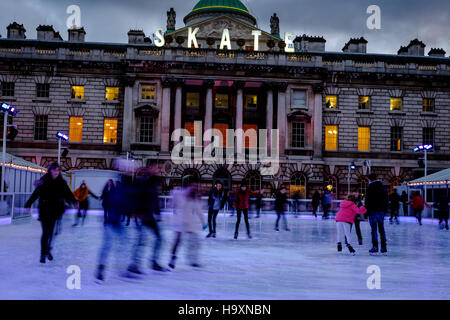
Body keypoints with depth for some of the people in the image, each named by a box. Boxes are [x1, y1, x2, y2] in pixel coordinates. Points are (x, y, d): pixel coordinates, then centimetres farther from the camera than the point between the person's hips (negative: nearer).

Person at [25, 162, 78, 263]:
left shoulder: (62, 183, 3)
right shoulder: (43, 182, -6)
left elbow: (68, 194, 6)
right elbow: (35, 194, -11)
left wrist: (74, 201, -7)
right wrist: (28, 204, -21)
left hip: (55, 211, 2)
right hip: (45, 211, -2)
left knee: (51, 232, 5)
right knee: (46, 232, -3)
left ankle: (48, 250, 27)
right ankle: (43, 254, 9)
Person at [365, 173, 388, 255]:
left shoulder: (370, 187, -8)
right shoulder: (382, 187, 12)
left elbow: (367, 200, -10)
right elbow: (386, 199, 16)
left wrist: (366, 211, -6)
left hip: (373, 210, -6)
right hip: (381, 211, 6)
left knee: (374, 229, -4)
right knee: (381, 229, 10)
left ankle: (375, 247, -7)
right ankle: (384, 247, 10)